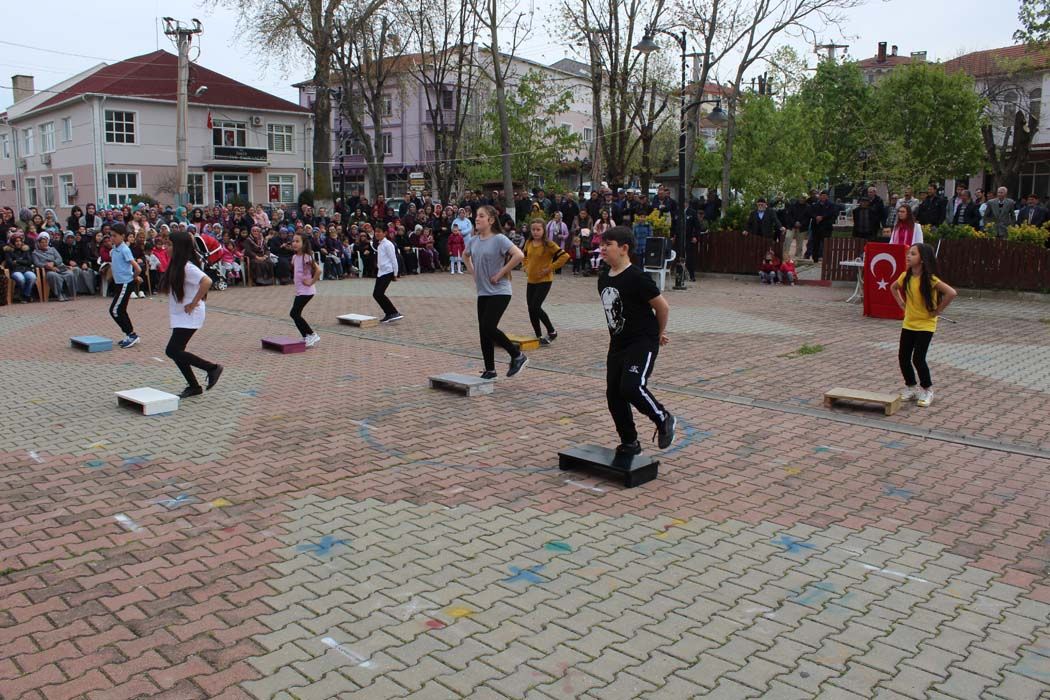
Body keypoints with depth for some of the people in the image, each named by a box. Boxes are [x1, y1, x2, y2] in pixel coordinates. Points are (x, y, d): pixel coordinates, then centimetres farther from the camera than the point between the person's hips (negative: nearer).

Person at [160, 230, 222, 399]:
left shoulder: (187, 267, -19)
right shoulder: (176, 265, 10)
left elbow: (207, 281, -34)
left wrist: (194, 303, -25)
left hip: (189, 316, -10)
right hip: (180, 316, 10)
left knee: (173, 351, -11)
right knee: (175, 351, 9)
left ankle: (212, 368, -1)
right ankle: (194, 386, 19)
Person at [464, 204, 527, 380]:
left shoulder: (499, 239, -13)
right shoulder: (473, 241, 7)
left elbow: (519, 255, -26)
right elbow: (465, 256, 29)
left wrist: (501, 273, -20)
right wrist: (473, 273, 13)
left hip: (499, 292, -7)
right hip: (482, 292, 7)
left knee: (489, 328, -16)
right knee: (483, 331, 7)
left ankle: (518, 356, 3)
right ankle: (489, 370, 17)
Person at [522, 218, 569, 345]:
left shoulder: (548, 244, -14)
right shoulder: (529, 243, 4)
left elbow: (564, 256, -21)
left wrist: (550, 268, -18)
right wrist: (526, 267, 8)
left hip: (544, 281, -6)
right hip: (531, 280, 6)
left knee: (535, 307, -13)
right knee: (531, 309, 6)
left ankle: (552, 332, 6)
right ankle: (539, 337, 19)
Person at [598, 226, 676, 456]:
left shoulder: (637, 277, -17)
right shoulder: (603, 278, 6)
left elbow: (662, 307, -11)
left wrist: (659, 333, 2)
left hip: (643, 343, -8)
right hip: (618, 343, 8)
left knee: (631, 387, -23)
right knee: (613, 394, 7)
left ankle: (664, 420, 3)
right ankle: (630, 443, 22)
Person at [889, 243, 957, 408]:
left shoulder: (929, 279, -19)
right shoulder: (906, 276, 0)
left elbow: (951, 293, -28)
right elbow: (893, 287, 20)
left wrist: (938, 310, -20)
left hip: (925, 325, -6)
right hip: (908, 323, 6)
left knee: (918, 358, -8)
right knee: (903, 357, 4)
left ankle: (927, 390, 12)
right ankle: (910, 387, 22)